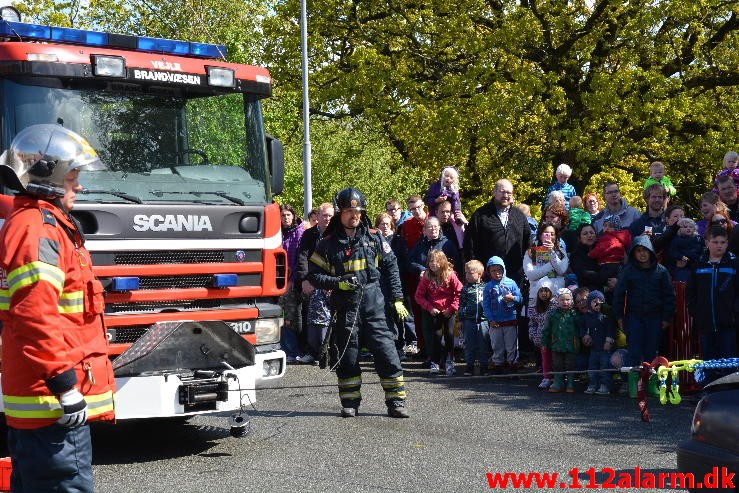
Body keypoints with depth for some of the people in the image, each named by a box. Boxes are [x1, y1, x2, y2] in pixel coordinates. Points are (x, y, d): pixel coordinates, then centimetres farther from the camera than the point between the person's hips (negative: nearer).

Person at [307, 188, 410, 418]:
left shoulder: (374, 238, 7)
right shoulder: (328, 243, 3)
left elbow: (391, 266, 12)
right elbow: (313, 275, 3)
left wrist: (397, 298, 7)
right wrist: (338, 283, -13)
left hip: (373, 304, 1)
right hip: (345, 306, 0)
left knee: (387, 353, -4)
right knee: (347, 357, 6)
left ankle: (396, 401, 2)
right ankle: (350, 403, 17)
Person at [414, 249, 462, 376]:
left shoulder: (450, 275, -9)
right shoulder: (426, 277, -5)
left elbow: (460, 292, -5)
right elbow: (419, 296, 1)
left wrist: (452, 308, -10)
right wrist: (430, 308, -9)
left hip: (448, 311, -1)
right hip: (434, 312, 1)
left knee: (449, 335, -4)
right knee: (436, 335, -5)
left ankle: (449, 362, 11)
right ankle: (435, 363, 4)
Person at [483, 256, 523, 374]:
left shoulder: (511, 283, 1)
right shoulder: (488, 287, 3)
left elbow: (519, 298, 1)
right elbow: (486, 305, 1)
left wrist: (513, 298, -21)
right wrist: (491, 319, -8)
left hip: (510, 320, -1)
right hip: (495, 322, 1)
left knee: (511, 346, 4)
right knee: (497, 347, 9)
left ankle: (513, 365, 12)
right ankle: (497, 366, 19)